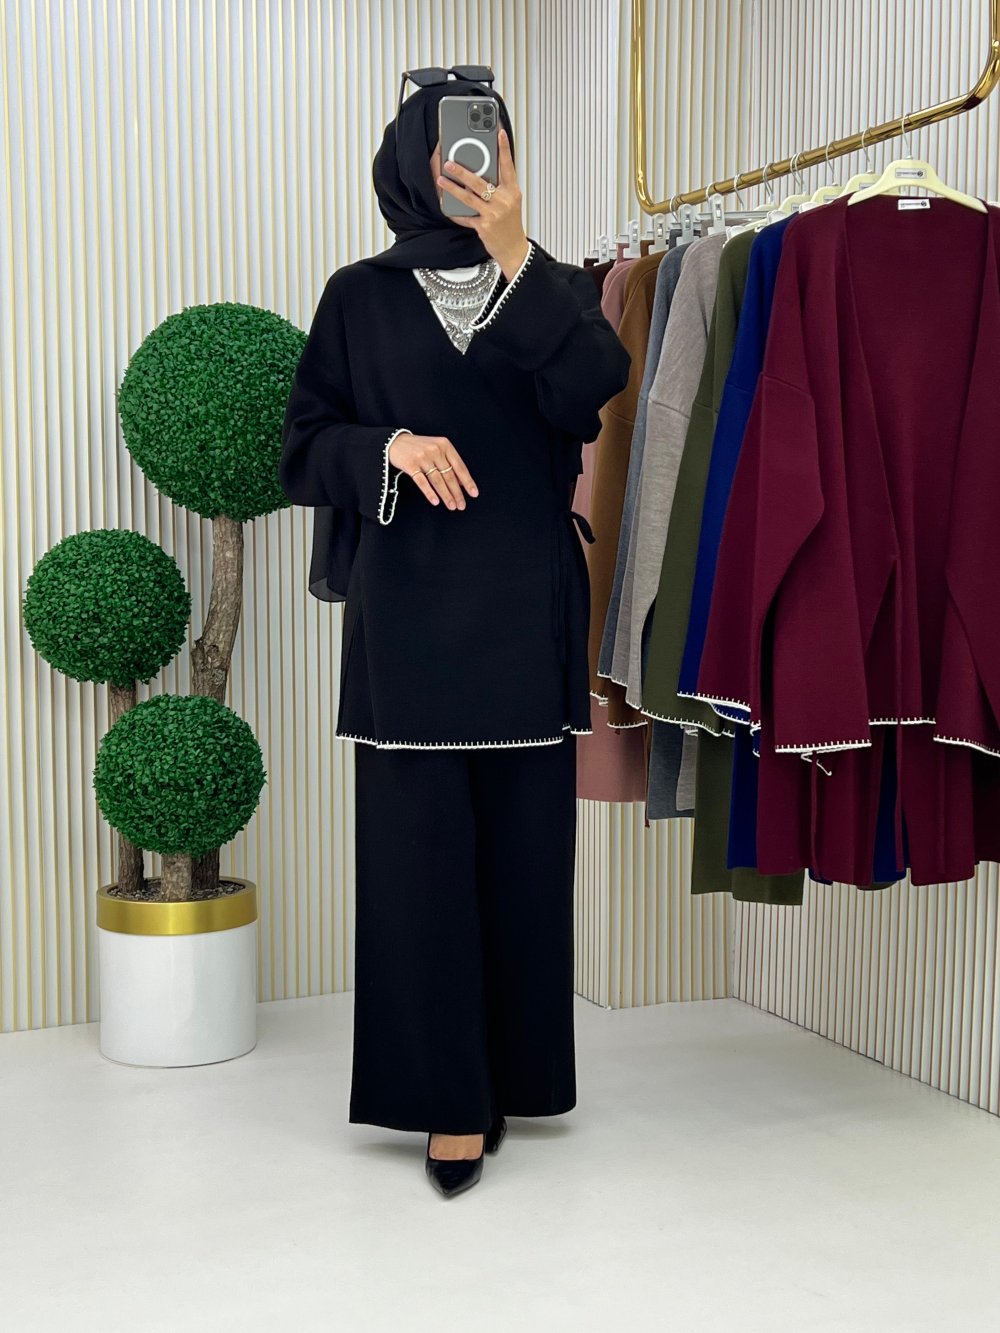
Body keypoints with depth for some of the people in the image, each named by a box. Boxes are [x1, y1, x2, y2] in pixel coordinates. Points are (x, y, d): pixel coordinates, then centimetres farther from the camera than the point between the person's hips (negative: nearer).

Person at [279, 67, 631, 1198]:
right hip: (407, 609, -1)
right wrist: (389, 445, -14)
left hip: (526, 606, 1)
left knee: (523, 841, 4)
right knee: (419, 845, -3)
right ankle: (449, 1098, 7)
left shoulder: (554, 288, 10)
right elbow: (302, 447, 5)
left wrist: (516, 257, -15)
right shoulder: (360, 299, 8)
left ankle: (515, 1068, 20)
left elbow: (584, 399, -10)